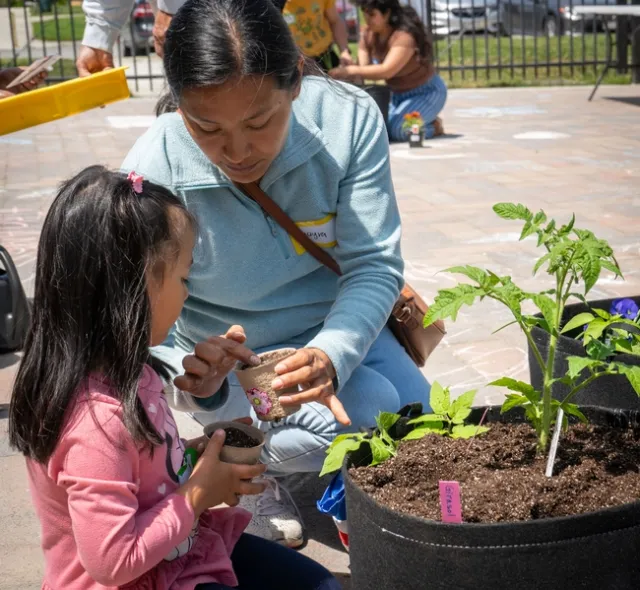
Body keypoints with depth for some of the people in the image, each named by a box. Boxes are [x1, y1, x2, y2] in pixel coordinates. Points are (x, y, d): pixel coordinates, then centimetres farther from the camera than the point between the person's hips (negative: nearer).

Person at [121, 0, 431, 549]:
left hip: (338, 334, 4)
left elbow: (373, 264, -20)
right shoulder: (152, 172, -26)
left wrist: (332, 355, -39)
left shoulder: (350, 118, -21)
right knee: (371, 415, -27)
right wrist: (183, 368, -45)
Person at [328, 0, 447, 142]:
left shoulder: (405, 35, -28)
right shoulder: (368, 34, -5)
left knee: (396, 131, -27)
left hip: (426, 92, -8)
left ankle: (433, 127, 3)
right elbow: (362, 67, -11)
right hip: (398, 93, 8)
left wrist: (350, 70, -44)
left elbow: (387, 70, -39)